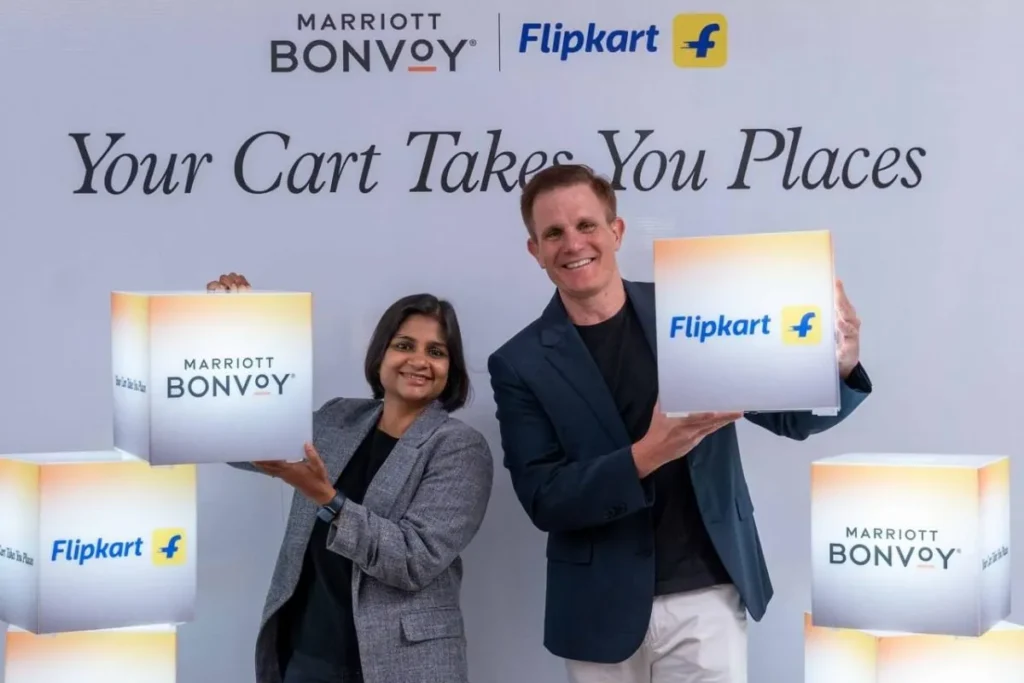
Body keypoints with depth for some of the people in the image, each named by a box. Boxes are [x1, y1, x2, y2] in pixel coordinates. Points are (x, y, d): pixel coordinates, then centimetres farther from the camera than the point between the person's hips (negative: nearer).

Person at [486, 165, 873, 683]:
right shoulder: (520, 364, -4)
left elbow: (790, 417, 1)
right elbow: (543, 499, -11)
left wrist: (838, 369, -20)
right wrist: (647, 454, -26)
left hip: (706, 597, 0)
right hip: (600, 612, 0)